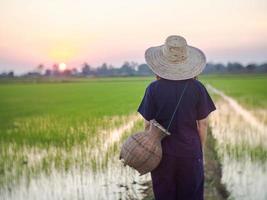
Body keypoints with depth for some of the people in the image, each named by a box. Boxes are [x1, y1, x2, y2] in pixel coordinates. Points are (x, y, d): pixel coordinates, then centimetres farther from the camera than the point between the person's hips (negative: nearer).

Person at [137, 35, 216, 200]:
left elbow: (148, 123, -5)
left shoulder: (154, 89, -10)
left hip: (162, 153, 0)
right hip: (190, 152, 1)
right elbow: (203, 123, -3)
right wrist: (201, 149, 10)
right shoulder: (197, 88, -8)